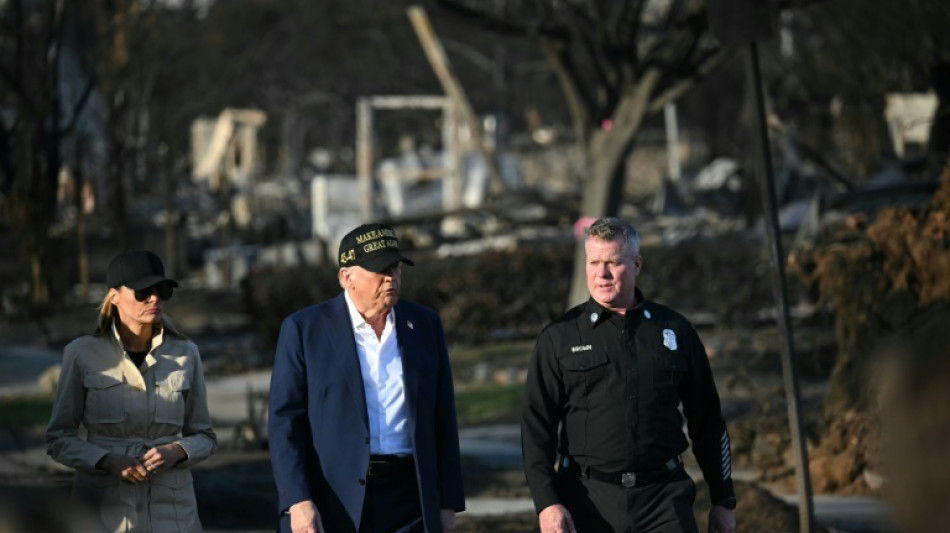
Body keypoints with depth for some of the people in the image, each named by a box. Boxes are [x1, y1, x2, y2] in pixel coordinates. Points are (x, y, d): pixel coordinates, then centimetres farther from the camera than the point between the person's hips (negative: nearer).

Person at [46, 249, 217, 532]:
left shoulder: (185, 354, 5)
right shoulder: (83, 354, -1)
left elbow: (204, 437, 12)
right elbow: (59, 439, 3)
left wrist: (176, 452, -9)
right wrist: (108, 461, -13)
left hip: (171, 510, 1)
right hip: (103, 509, -1)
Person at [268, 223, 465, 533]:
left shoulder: (425, 325, 10)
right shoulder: (304, 329, 0)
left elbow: (442, 419, 12)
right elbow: (284, 421, -4)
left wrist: (448, 503, 8)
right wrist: (298, 501, -15)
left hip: (407, 501, 3)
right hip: (330, 507, -3)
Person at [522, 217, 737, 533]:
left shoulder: (675, 330, 10)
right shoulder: (559, 338, 5)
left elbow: (707, 421, 15)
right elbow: (536, 424, 1)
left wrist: (723, 499, 14)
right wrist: (546, 501, -11)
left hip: (663, 496, 1)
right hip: (588, 501, 0)